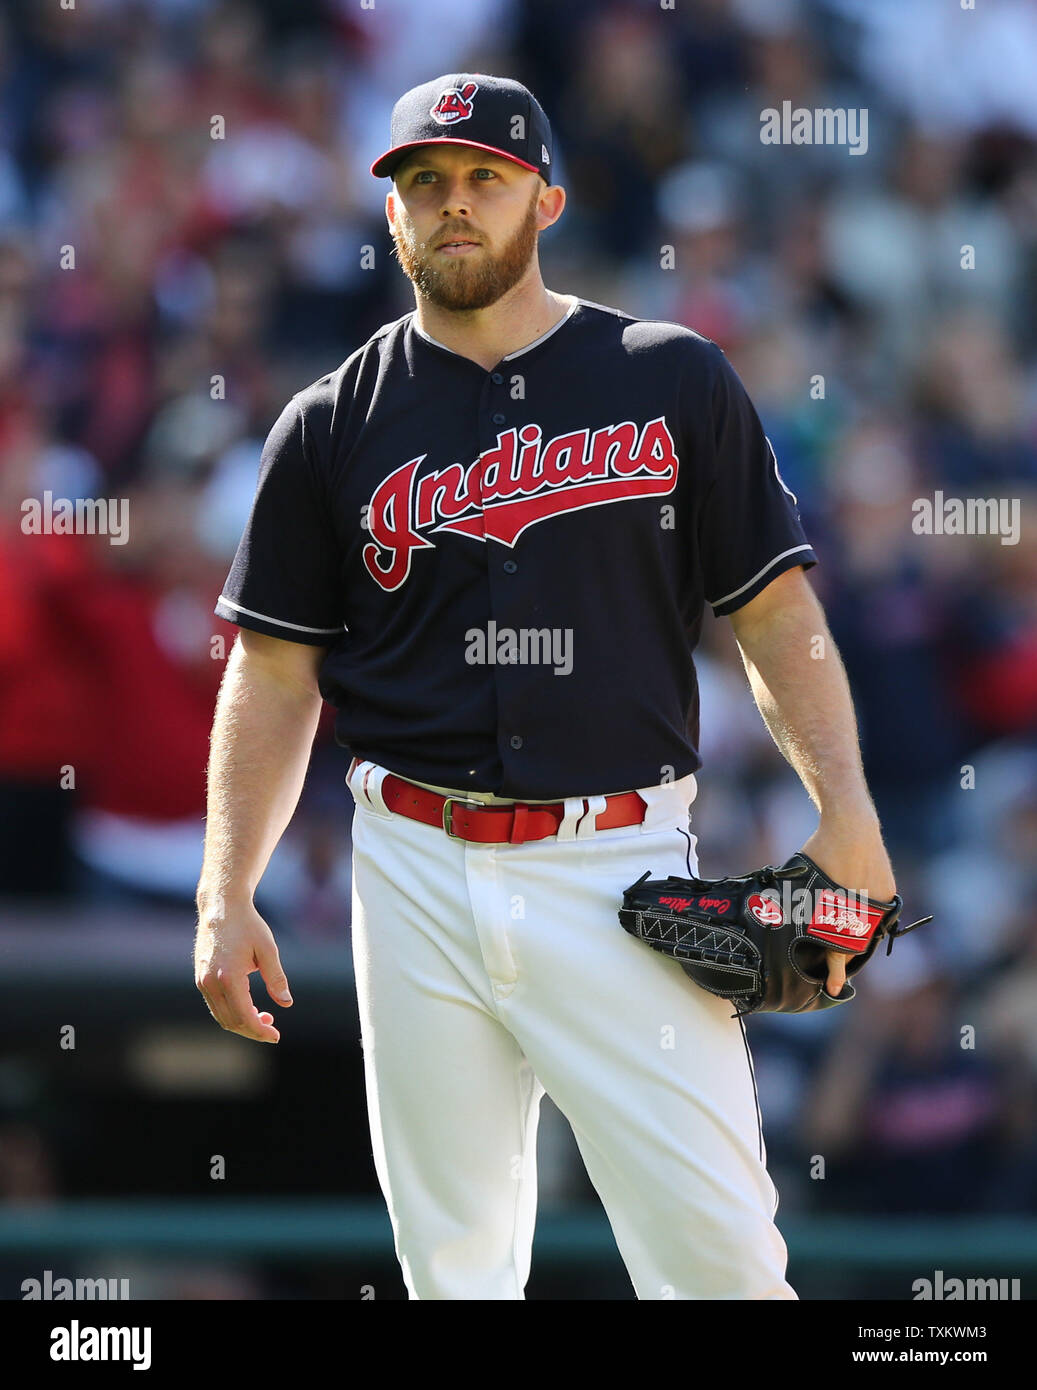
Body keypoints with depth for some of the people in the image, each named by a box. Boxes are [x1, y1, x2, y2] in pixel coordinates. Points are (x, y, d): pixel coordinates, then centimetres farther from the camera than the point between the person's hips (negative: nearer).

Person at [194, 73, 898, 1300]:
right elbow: (275, 676, 9)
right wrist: (226, 896, 0)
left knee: (715, 1244, -10)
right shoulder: (333, 424, 9)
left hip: (620, 874, -1)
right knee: (451, 1253, 4)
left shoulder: (676, 381, 6)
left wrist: (845, 813, -8)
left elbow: (776, 613, 6)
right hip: (417, 882, 1)